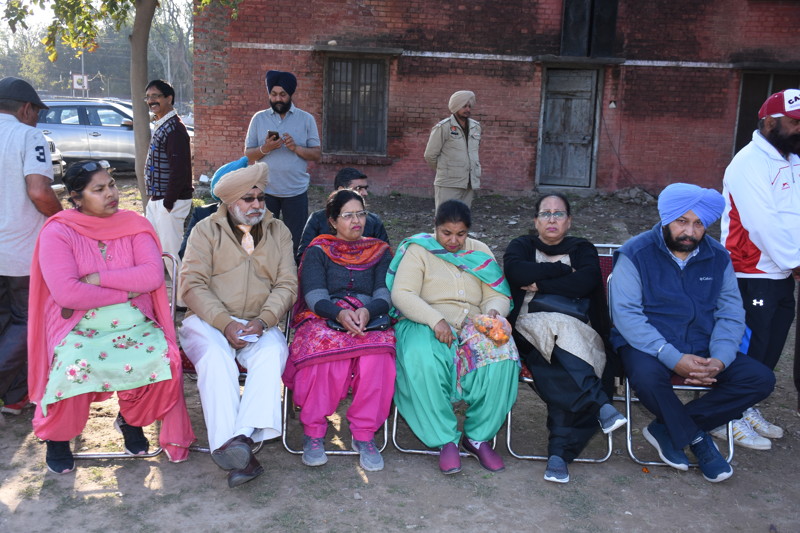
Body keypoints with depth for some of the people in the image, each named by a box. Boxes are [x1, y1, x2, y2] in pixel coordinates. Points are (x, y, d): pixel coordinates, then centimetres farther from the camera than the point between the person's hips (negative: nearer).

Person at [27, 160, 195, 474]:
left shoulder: (134, 225, 6)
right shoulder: (57, 233, -3)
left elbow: (153, 275, -8)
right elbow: (66, 293, -16)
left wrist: (99, 278, -13)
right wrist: (126, 292, -10)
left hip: (135, 324, 2)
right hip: (80, 328, -2)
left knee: (164, 358, -27)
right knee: (74, 367, -33)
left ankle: (132, 419, 7)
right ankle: (56, 436, 1)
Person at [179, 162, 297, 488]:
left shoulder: (278, 232, 14)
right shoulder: (206, 231, 7)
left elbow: (287, 285, 6)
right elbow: (193, 284, -4)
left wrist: (263, 320, -13)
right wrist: (225, 323, -17)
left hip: (260, 324, 2)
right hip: (209, 321, -1)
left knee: (273, 352, -31)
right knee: (215, 355, -34)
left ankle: (243, 436, -39)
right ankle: (227, 443, -39)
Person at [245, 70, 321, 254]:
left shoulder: (306, 119, 3)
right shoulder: (258, 119, 6)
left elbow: (317, 154, 0)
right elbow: (248, 154, 5)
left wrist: (296, 148, -17)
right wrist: (265, 148, -15)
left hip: (296, 191, -1)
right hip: (265, 190, 1)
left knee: (296, 241, 6)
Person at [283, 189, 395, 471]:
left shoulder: (380, 252, 20)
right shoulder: (317, 251, 14)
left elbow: (385, 294, 4)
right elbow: (314, 295, -2)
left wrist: (367, 311, -20)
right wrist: (339, 313, -24)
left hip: (370, 320, 1)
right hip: (323, 319, -1)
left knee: (375, 356, -35)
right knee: (330, 352, -37)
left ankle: (364, 435, -21)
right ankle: (313, 432, -20)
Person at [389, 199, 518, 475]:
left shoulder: (480, 251, 17)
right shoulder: (418, 250, 4)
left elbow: (498, 296, 11)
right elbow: (401, 294, -9)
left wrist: (493, 312, -14)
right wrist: (435, 319, -24)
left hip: (473, 327, 3)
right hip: (426, 327, -3)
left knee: (502, 358, -29)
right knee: (423, 361, -37)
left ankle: (478, 436, -13)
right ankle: (446, 440, -22)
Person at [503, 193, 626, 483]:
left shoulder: (583, 249, 22)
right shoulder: (521, 246, 22)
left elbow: (586, 282, -2)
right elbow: (515, 271, -5)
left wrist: (540, 284, -2)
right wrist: (562, 270, 0)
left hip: (578, 328, 0)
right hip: (531, 326, 0)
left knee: (561, 375, -31)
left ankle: (560, 452, -34)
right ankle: (601, 404, -38)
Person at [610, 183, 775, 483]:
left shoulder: (718, 257, 5)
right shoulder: (635, 254, -9)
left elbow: (731, 312, 3)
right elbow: (626, 314, -17)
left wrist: (720, 359, -17)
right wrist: (673, 359, -27)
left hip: (701, 347, 5)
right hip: (648, 346, -4)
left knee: (761, 379, -14)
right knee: (647, 376, -37)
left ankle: (668, 429, -10)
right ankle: (697, 439, -6)